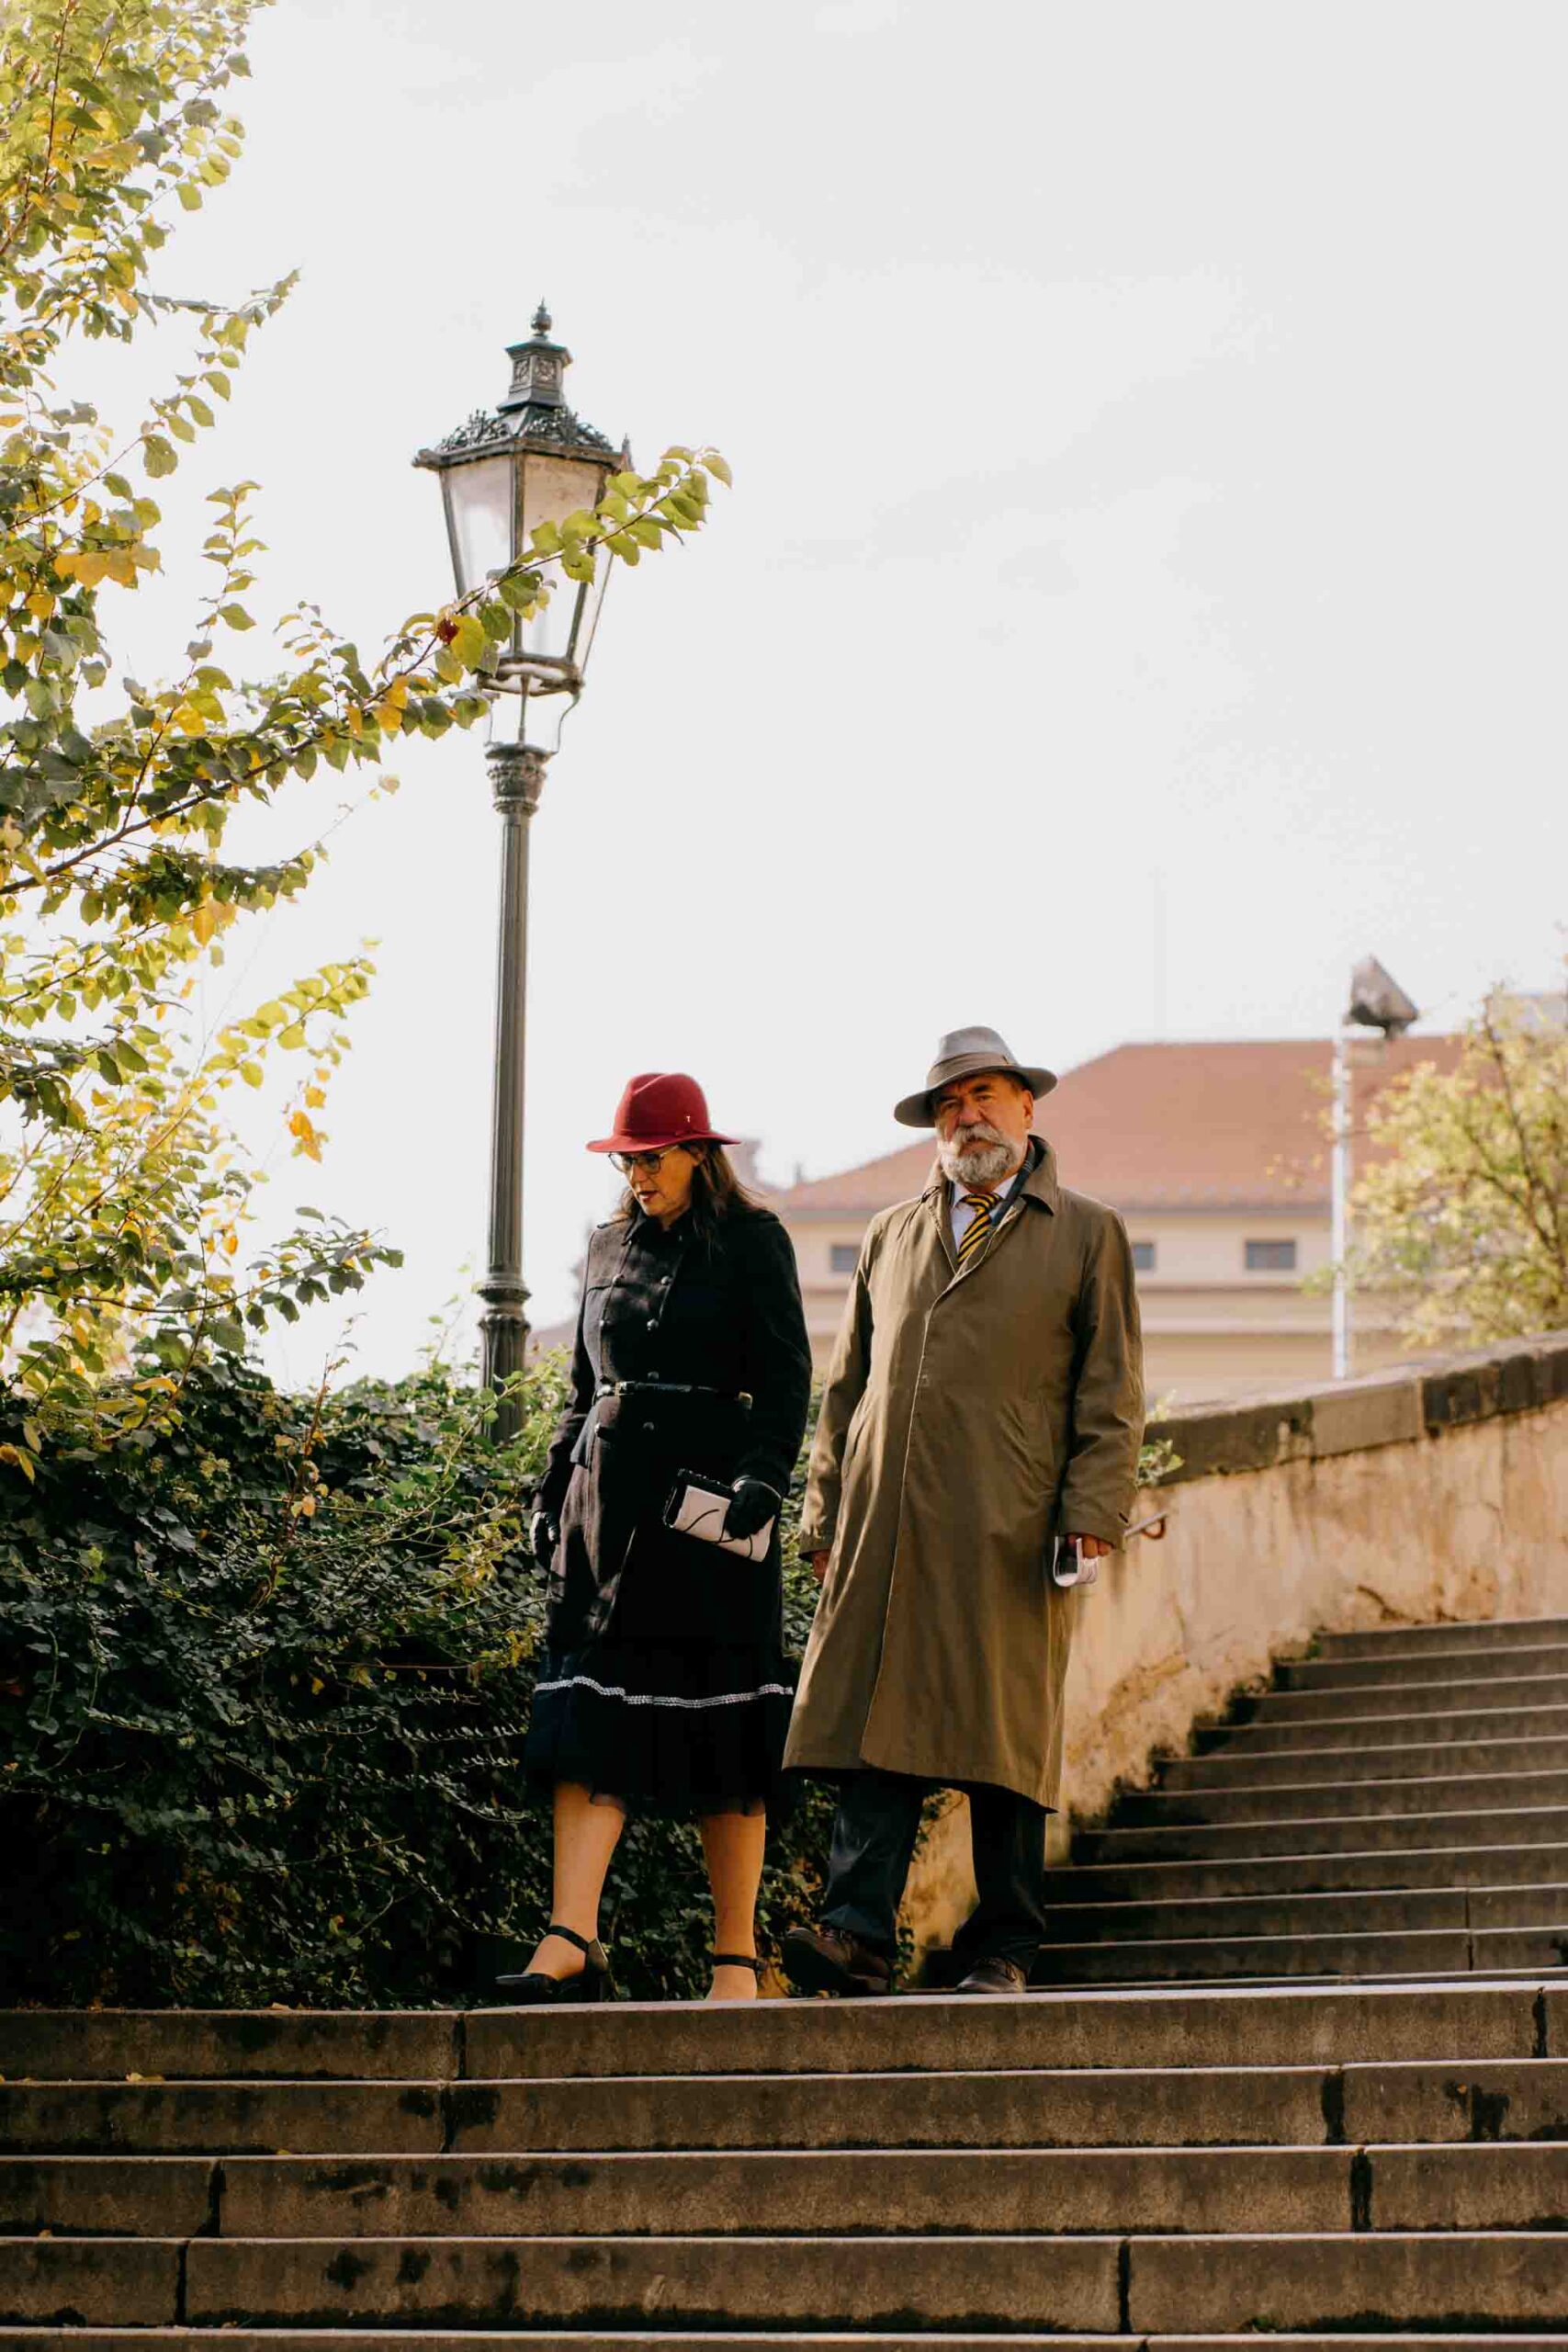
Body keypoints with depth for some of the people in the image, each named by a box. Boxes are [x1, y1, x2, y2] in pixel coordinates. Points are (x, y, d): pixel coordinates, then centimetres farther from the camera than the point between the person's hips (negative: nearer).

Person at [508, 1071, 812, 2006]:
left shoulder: (753, 1241, 0)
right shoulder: (611, 1247, 16)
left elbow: (786, 1377, -6)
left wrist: (763, 1476, -19)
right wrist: (556, 1490, 14)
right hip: (612, 1500, 5)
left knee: (722, 1725, -1)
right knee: (591, 1714, -7)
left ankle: (737, 1955, 5)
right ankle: (572, 1944, -15)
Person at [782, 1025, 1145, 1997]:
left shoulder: (1089, 1235, 11)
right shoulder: (890, 1238, 21)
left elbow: (1112, 1393, 5)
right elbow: (846, 1389, 21)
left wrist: (1092, 1512, -6)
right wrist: (826, 1514, 13)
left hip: (1008, 1537, -3)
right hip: (887, 1530, 3)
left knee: (1006, 1741, -1)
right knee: (877, 1728, -7)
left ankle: (1003, 1953, 5)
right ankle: (859, 1937, -11)